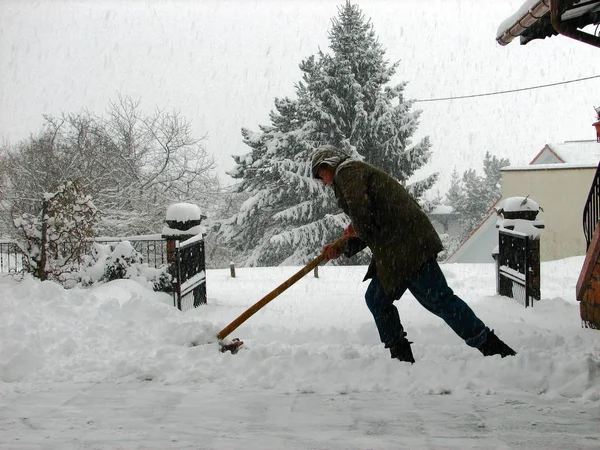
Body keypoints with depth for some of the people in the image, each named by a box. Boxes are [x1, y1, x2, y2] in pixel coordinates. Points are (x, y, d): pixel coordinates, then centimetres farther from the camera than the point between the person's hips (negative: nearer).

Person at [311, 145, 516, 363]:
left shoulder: (346, 171, 1)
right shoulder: (357, 171, 31)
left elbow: (360, 209, -19)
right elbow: (368, 230, 29)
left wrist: (358, 230, 2)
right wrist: (341, 249, 18)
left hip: (406, 244, -10)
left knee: (439, 298, -9)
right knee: (376, 299, 14)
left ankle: (492, 347, -5)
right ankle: (401, 355, 17)